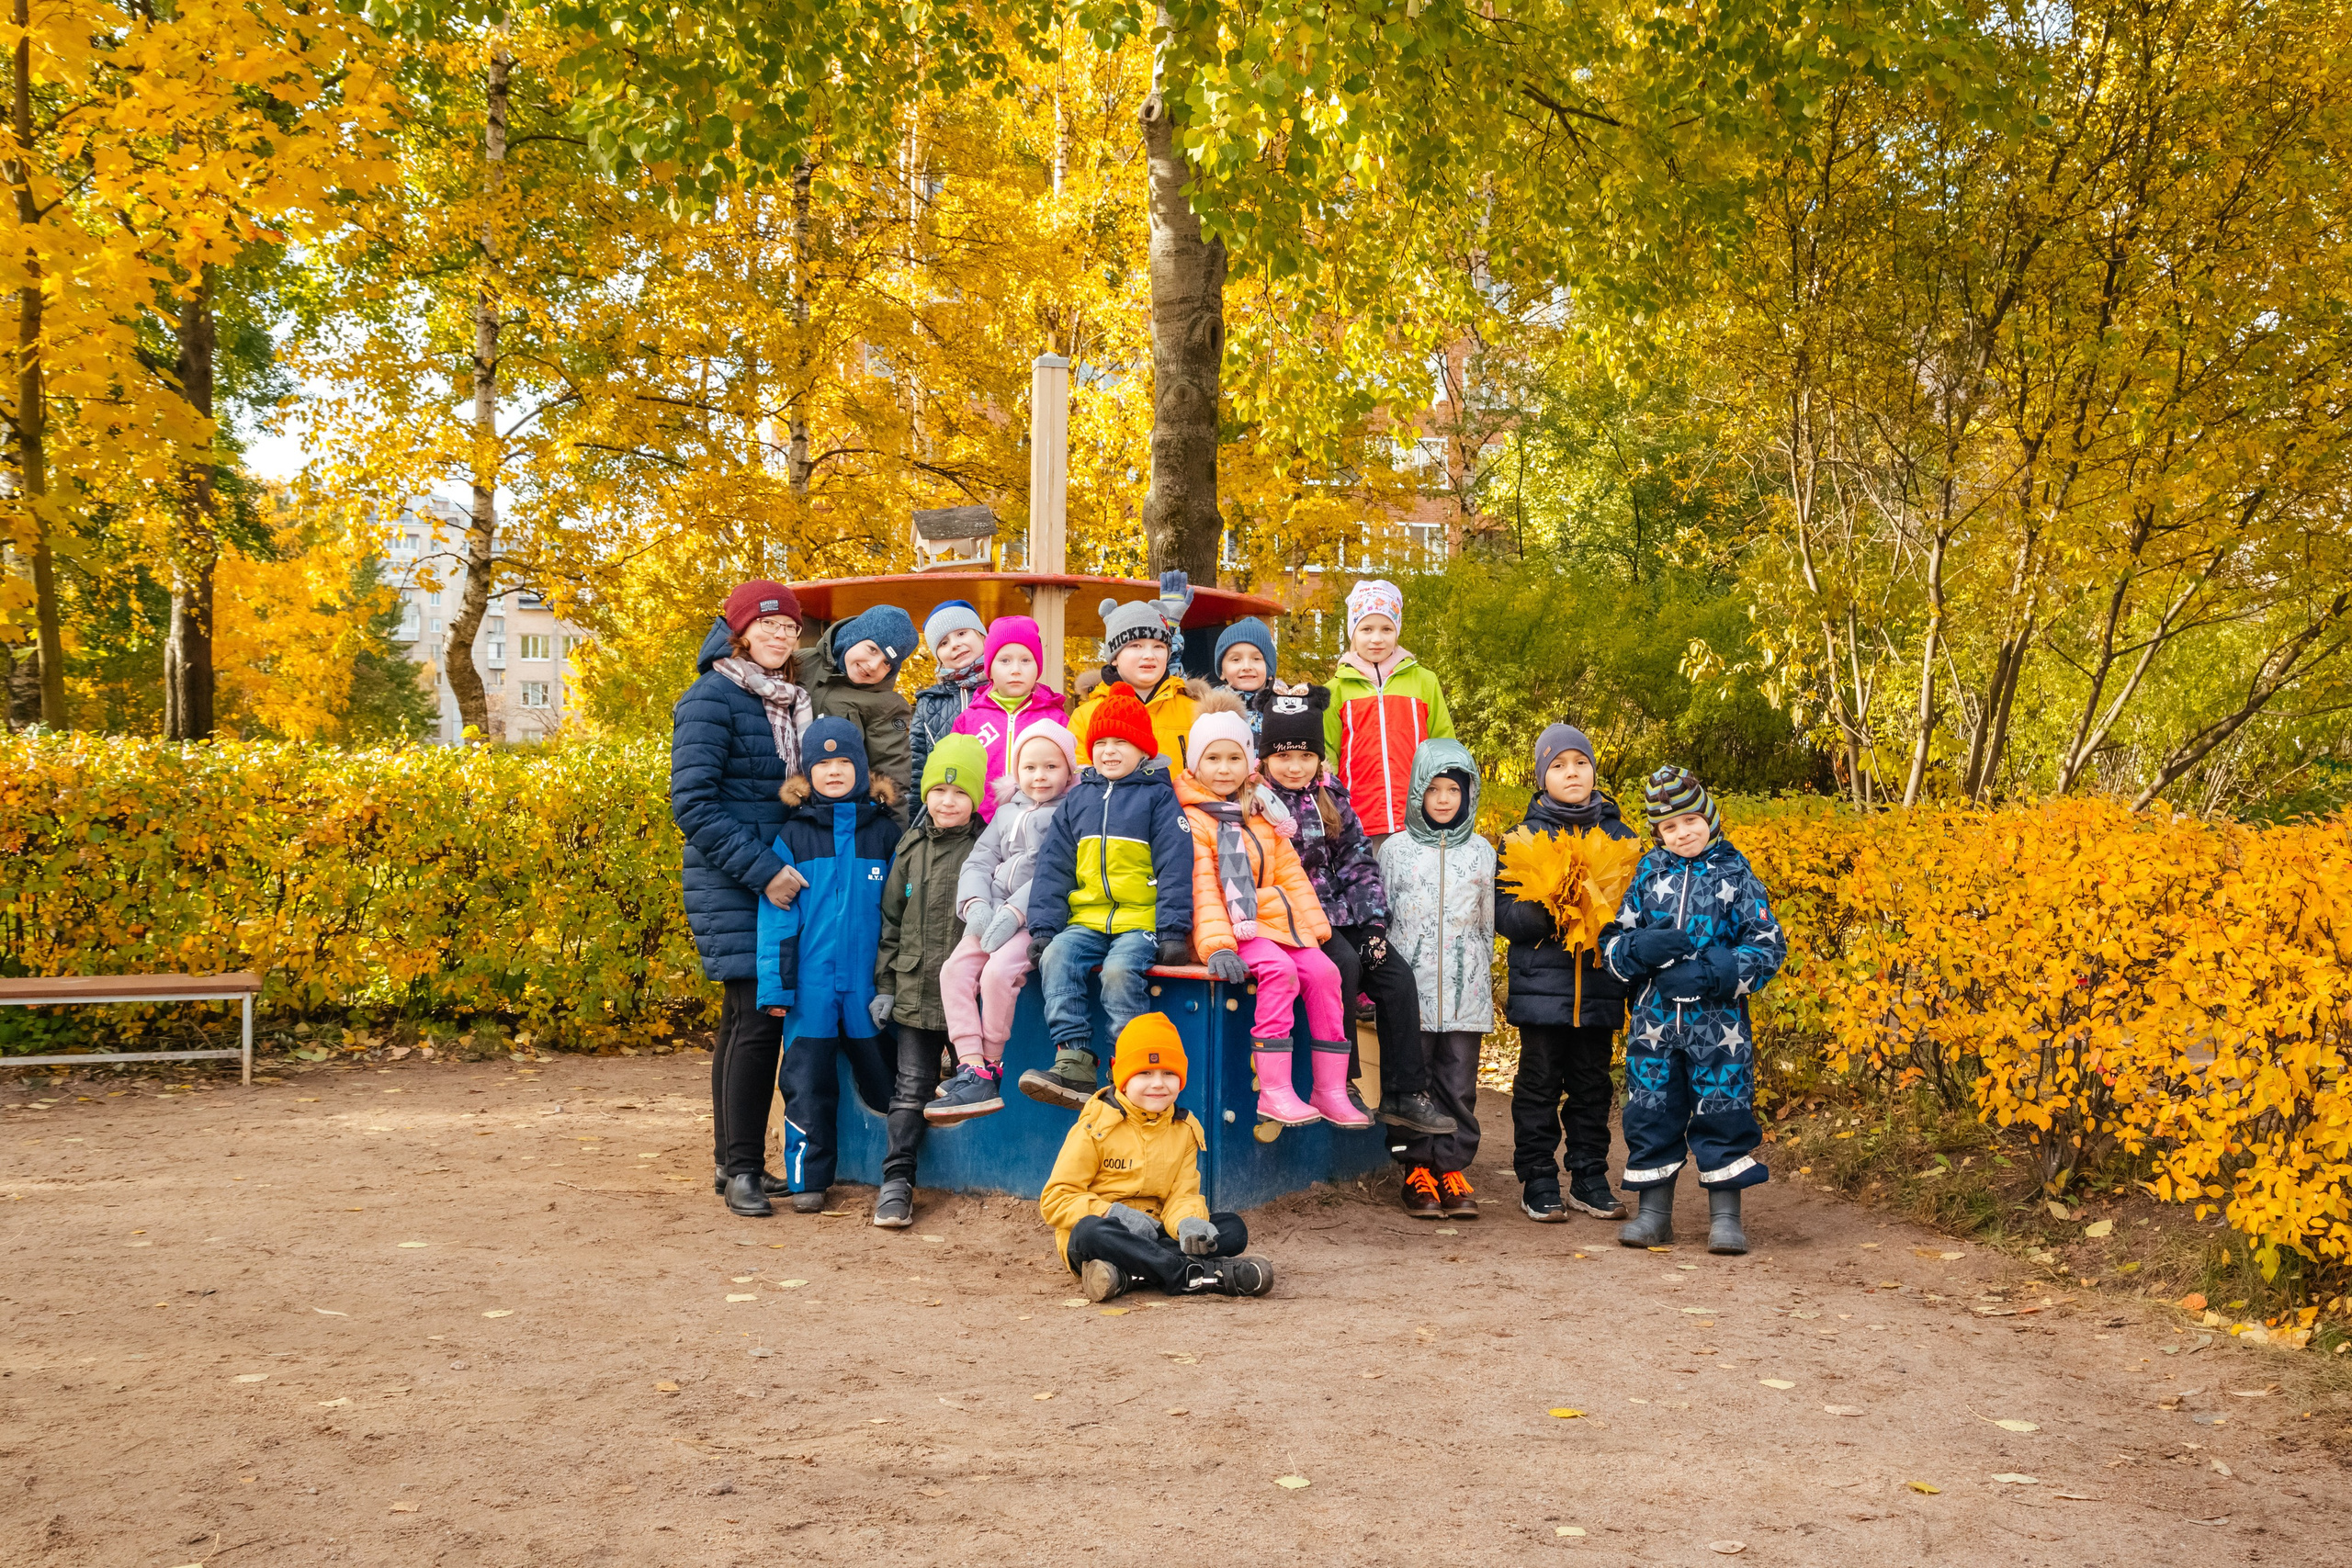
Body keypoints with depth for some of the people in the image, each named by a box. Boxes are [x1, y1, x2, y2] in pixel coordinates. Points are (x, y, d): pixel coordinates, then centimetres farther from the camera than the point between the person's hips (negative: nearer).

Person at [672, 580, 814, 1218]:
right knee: (757, 1016, -11)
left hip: (777, 878, 7)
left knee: (743, 1019, 11)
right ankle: (741, 1167, -3)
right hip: (730, 885, -7)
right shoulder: (712, 698, -9)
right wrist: (762, 869, -20)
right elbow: (692, 804, -15)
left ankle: (732, 1161, 18)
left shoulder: (793, 701, 14)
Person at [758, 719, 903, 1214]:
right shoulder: (791, 837, 2)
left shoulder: (885, 832, 5)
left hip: (868, 982, 1)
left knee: (881, 1079, 6)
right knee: (808, 1081, 4)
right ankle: (808, 1177, 15)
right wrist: (775, 984, -5)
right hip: (811, 985, -1)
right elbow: (776, 915, 0)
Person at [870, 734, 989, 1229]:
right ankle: (896, 1180, 7)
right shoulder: (910, 849, 8)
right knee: (911, 1088, 5)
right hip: (915, 993, 3)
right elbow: (891, 921, 12)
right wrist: (884, 984, 8)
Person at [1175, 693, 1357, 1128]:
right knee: (1279, 970, -31)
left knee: (1323, 971, -16)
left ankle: (1330, 1090, -11)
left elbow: (1291, 876, 20)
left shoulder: (1264, 819, 19)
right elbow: (1201, 889, -11)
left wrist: (1313, 927, 9)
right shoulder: (1193, 820, -1)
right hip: (1232, 929, -6)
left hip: (1276, 923, 7)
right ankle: (1273, 1092, -32)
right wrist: (1216, 945, -22)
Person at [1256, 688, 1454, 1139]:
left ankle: (1405, 1095, -9)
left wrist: (1373, 921, 0)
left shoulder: (1331, 795, 14)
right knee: (1344, 964, -30)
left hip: (1339, 914, 6)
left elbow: (1358, 860, 12)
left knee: (1397, 973, -11)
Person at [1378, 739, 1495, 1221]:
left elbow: (1489, 924, 15)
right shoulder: (1396, 850, 5)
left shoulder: (1481, 852, 10)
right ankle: (1417, 1168, 8)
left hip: (1465, 991, 1)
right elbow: (1378, 916, 7)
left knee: (1459, 1083, 2)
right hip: (1411, 988, -1)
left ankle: (1452, 1166, 9)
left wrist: (1482, 975, 14)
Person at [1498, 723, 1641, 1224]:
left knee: (1592, 1084, 9)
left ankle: (1589, 1179, 19)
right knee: (1540, 1084, 1)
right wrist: (1547, 914, -21)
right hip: (1542, 983, -2)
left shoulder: (1618, 835, 9)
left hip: (1600, 983, 2)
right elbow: (1504, 915, -3)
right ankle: (1538, 1184, 9)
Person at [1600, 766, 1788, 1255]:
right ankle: (1653, 1212, 18)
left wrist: (1709, 974, -15)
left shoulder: (1736, 875, 1)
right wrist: (1640, 948, -14)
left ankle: (1725, 1216, 12)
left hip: (1718, 1021, -2)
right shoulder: (1647, 875, 8)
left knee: (1723, 1113, 0)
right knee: (1650, 1113, 6)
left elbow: (1768, 948, -2)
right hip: (1653, 1018, 2)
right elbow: (1613, 939, 10)